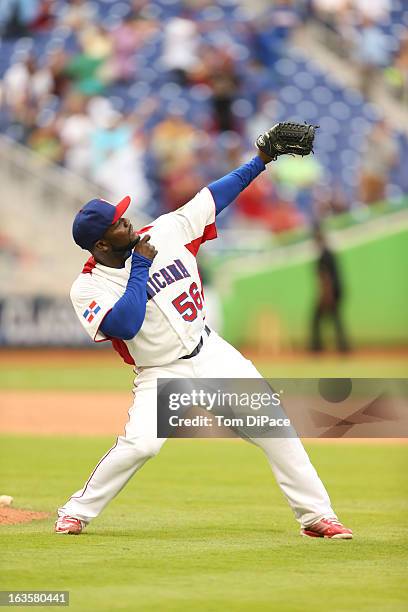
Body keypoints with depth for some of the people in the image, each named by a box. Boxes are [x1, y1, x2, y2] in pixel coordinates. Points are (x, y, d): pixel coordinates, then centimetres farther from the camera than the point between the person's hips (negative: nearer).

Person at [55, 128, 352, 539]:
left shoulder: (165, 233, -5)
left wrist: (259, 162, 2)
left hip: (213, 355, 4)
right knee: (140, 443, -26)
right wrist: (141, 267, -25)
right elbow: (125, 325, -31)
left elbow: (211, 199, 4)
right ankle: (75, 513, -4)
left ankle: (316, 515, 6)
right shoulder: (88, 288, -15)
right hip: (160, 375, -4)